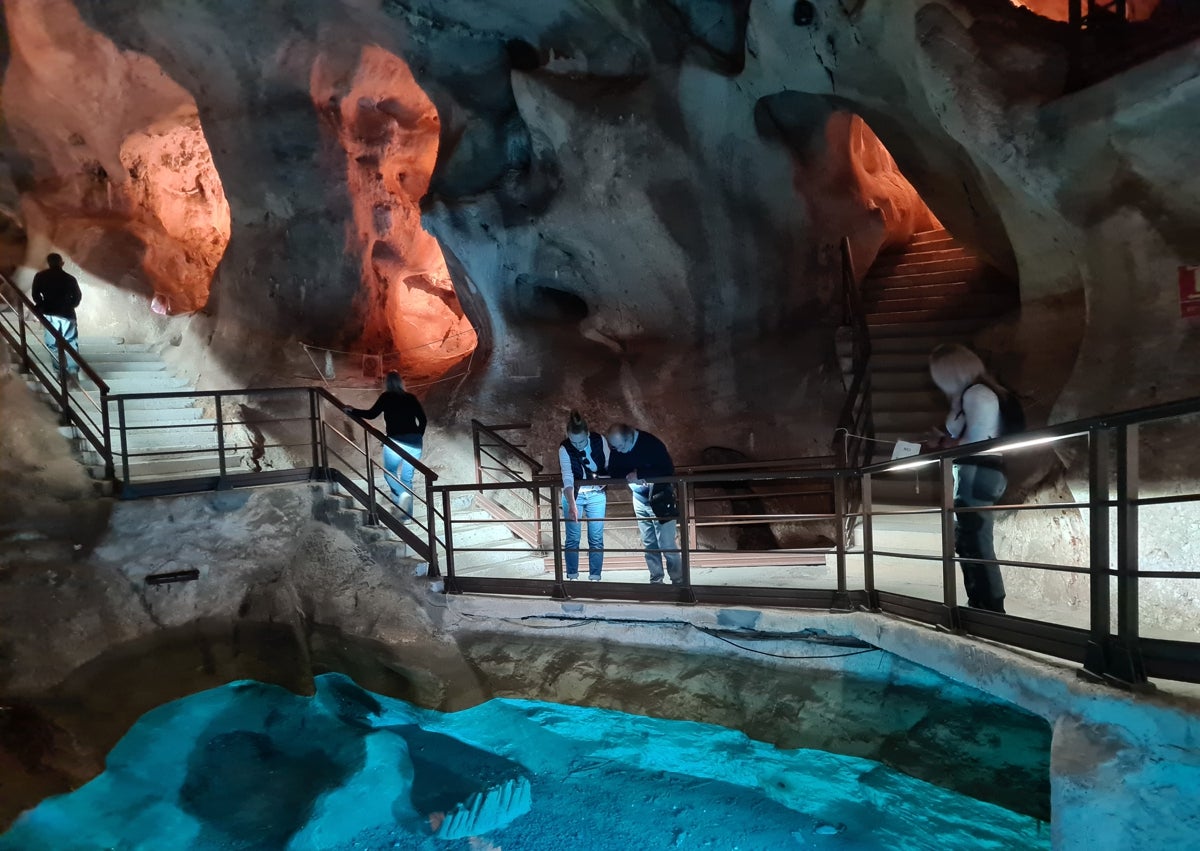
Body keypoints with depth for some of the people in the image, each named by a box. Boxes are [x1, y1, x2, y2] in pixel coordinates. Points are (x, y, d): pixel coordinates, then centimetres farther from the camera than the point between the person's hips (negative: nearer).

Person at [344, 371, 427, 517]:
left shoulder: (386, 397, 1)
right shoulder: (411, 397, 12)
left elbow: (371, 414, -2)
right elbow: (422, 419, 9)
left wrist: (352, 411, 12)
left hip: (395, 441, -3)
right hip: (415, 442, 4)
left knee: (390, 473, 17)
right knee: (407, 477, 11)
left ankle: (403, 493, -12)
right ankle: (407, 514, 7)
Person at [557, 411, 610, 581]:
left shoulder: (600, 440, -16)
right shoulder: (564, 449, -22)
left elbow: (610, 466, -2)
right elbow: (567, 479, -30)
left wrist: (602, 480, -20)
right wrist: (572, 505, -41)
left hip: (596, 494, 2)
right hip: (573, 495, -1)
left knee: (596, 538, 1)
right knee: (572, 538, 1)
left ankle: (595, 577, 10)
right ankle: (572, 577, 12)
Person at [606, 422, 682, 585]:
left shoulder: (652, 443, -24)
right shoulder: (617, 449, -7)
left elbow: (668, 470, -28)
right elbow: (613, 471, -3)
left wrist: (639, 474, -30)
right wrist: (630, 476, -23)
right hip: (640, 499, 6)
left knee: (666, 545, -3)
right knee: (649, 544, 11)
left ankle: (678, 581, 9)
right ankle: (656, 580, 21)